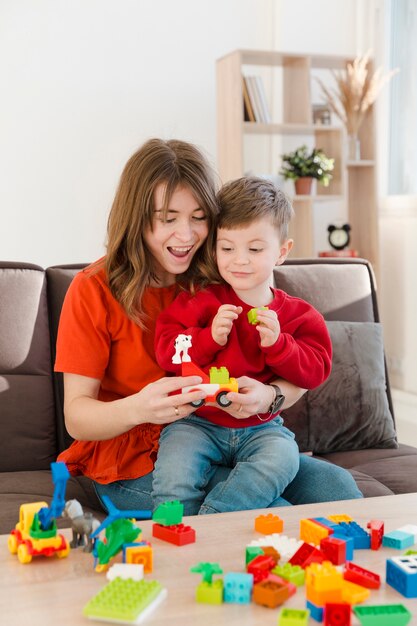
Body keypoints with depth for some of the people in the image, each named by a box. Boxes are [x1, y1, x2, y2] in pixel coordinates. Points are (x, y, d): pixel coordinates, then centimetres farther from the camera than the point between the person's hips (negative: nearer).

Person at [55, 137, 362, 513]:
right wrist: (138, 408, -36)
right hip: (133, 461, -4)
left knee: (336, 486, -17)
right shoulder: (94, 290, -8)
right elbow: (76, 417, -13)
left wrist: (268, 396, -26)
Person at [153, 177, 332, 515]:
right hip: (197, 422, -1)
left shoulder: (298, 315, 5)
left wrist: (277, 343, -16)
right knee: (174, 474, -28)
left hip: (261, 426, 2)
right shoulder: (199, 300, 1)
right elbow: (166, 351, -4)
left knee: (282, 458, -29)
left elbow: (315, 371, 0)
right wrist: (211, 337, -20)